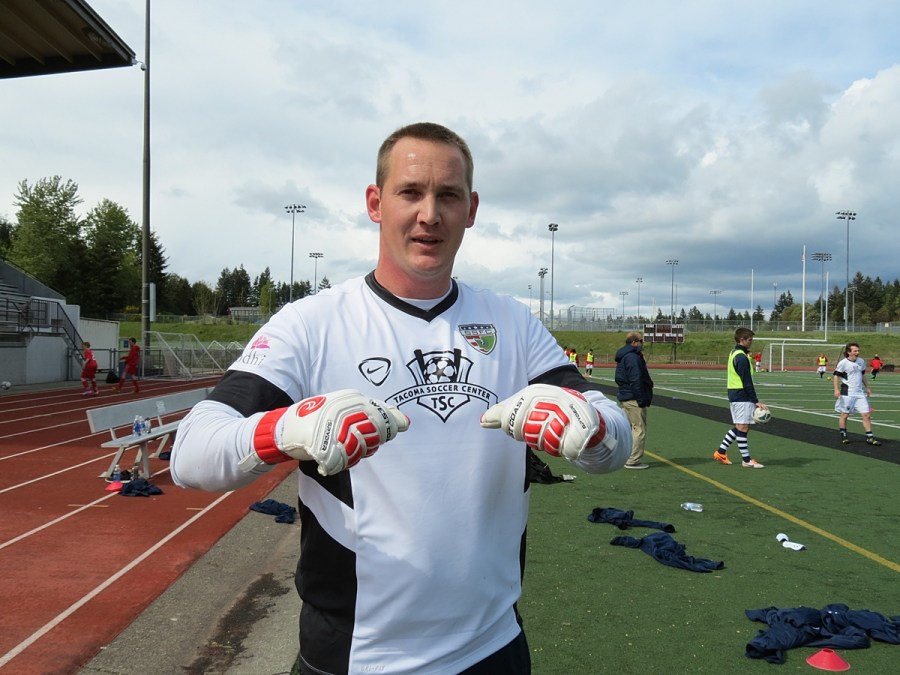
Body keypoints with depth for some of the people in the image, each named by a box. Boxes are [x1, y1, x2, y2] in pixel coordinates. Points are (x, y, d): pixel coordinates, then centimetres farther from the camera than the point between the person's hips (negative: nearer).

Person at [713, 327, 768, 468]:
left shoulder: (733, 353, 13)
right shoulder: (742, 357, -16)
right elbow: (747, 382, -19)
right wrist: (756, 401, -17)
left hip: (733, 394, 10)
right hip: (742, 397, -10)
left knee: (739, 427, 15)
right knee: (743, 427, -4)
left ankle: (721, 452, 17)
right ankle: (746, 460, 2)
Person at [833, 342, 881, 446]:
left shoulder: (861, 361, 9)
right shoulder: (843, 363, -9)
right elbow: (836, 376, -8)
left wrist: (867, 387, 24)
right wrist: (836, 389, -18)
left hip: (860, 393, 5)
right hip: (847, 393, -5)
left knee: (866, 415, 0)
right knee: (844, 415, 4)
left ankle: (870, 437, 6)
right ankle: (843, 436, 18)